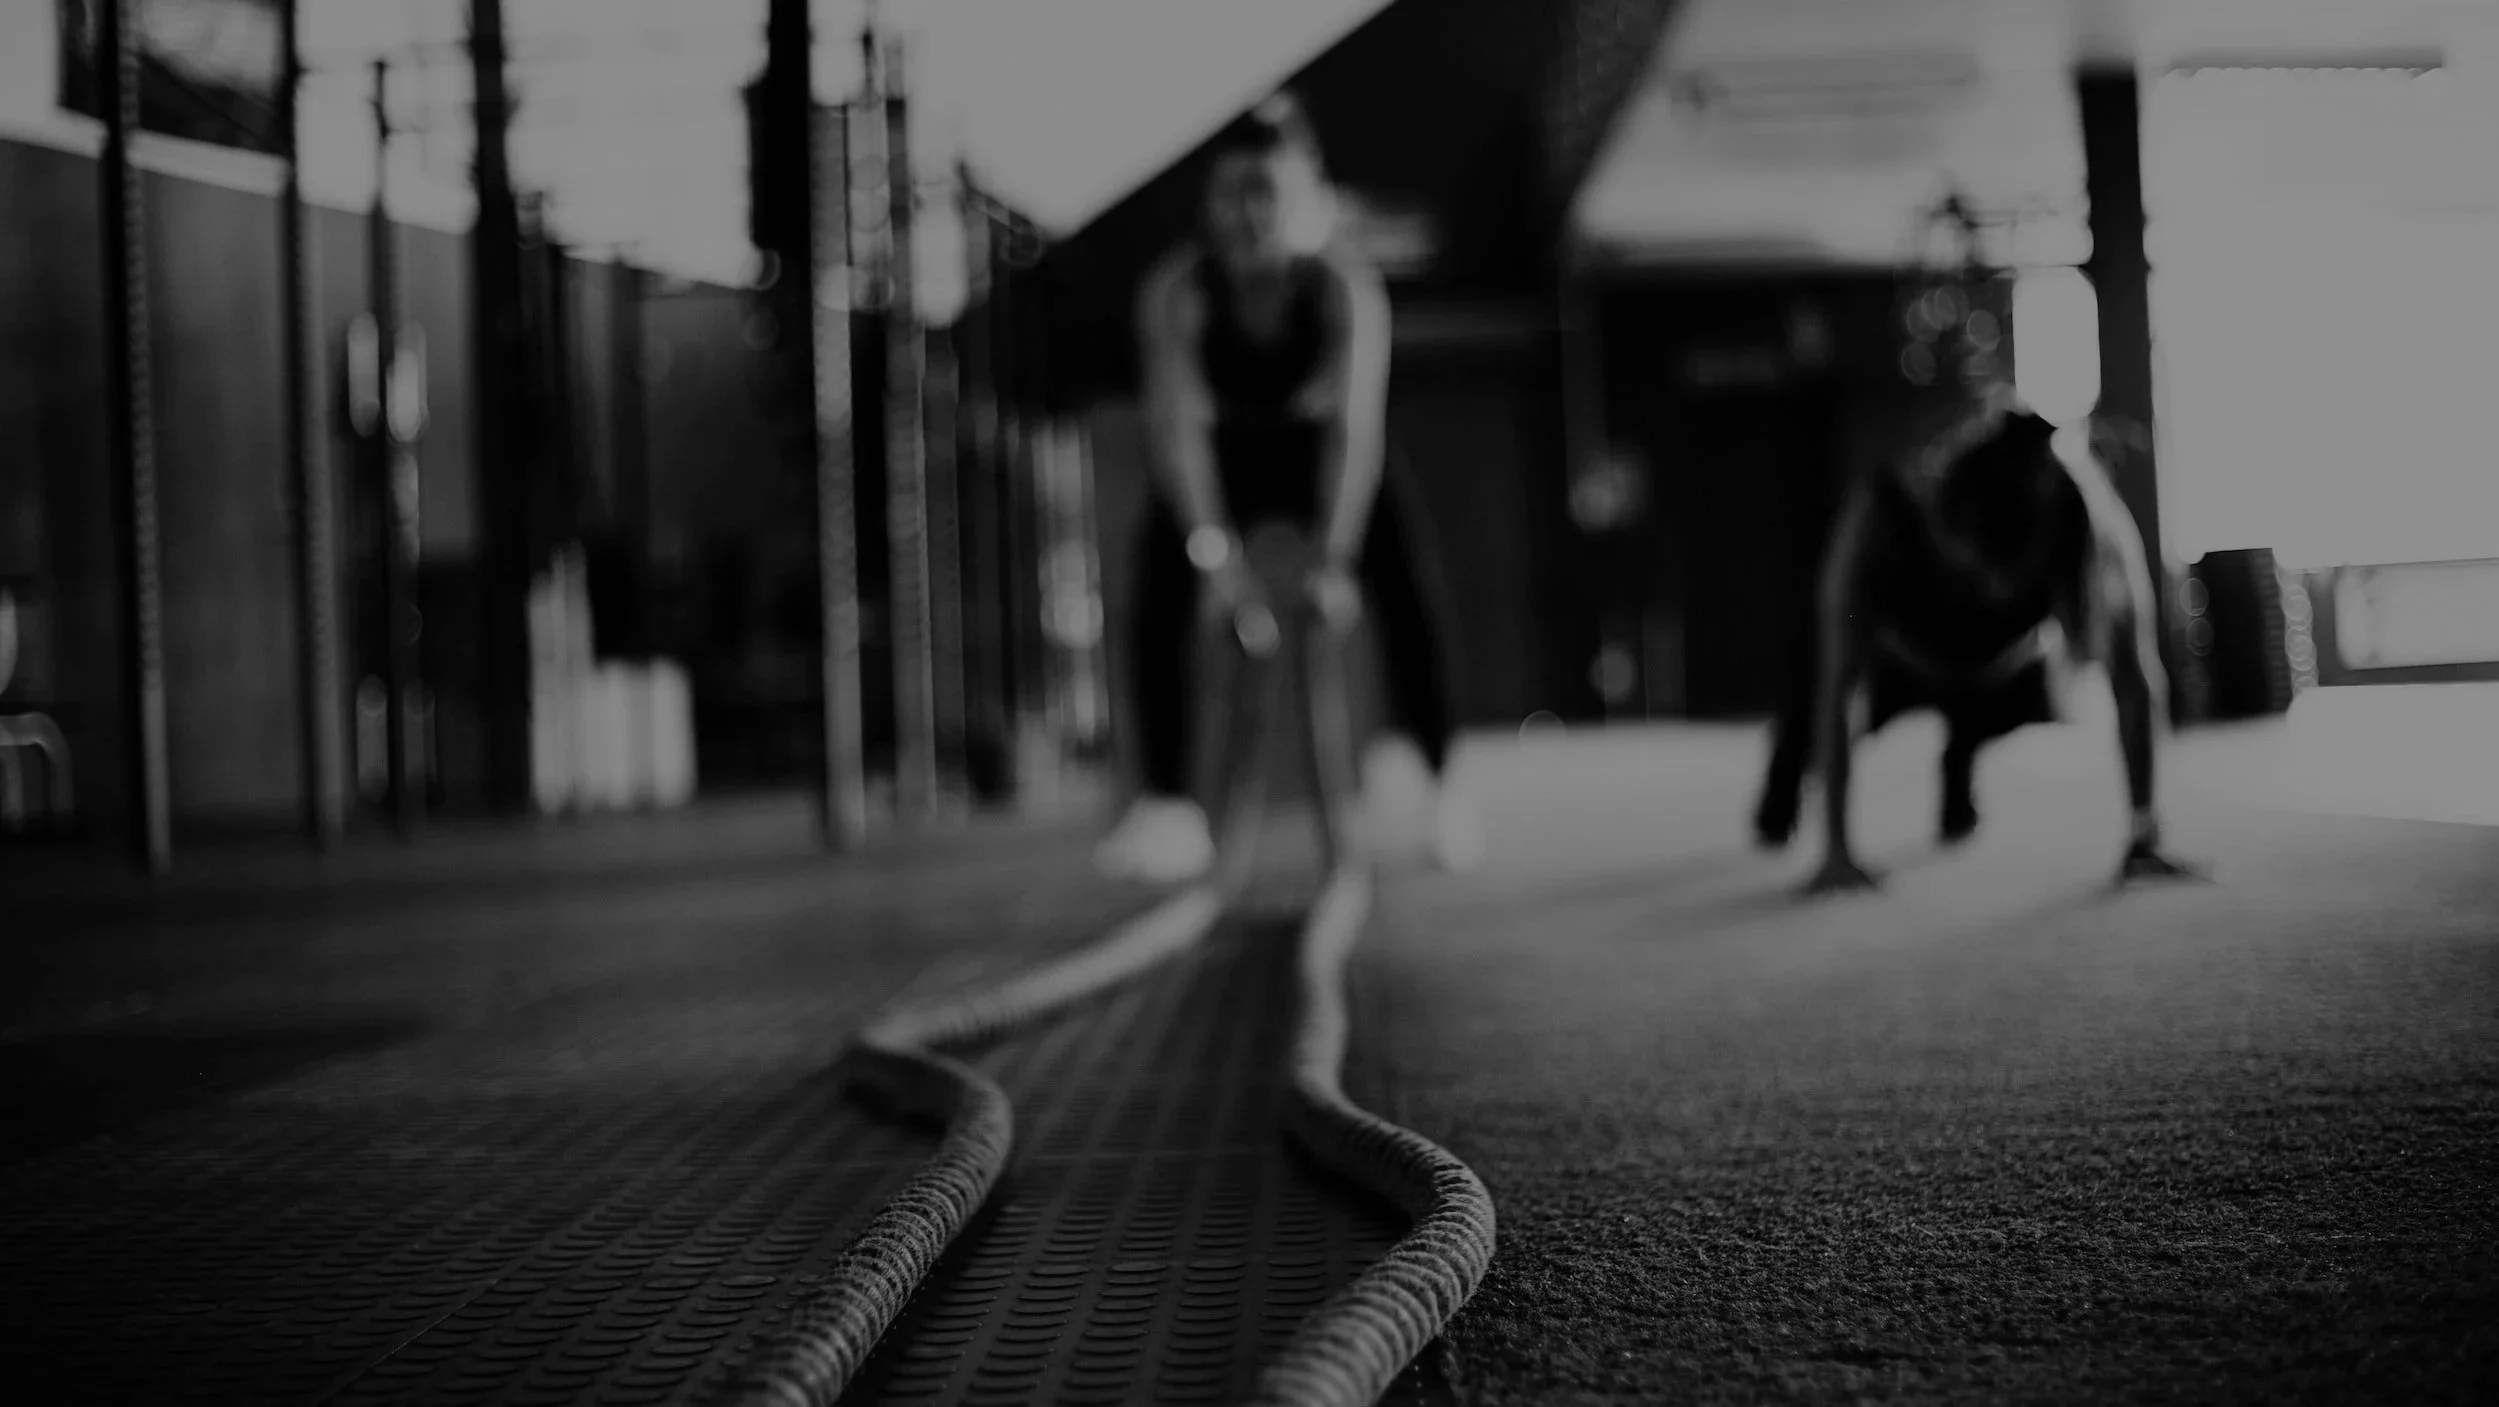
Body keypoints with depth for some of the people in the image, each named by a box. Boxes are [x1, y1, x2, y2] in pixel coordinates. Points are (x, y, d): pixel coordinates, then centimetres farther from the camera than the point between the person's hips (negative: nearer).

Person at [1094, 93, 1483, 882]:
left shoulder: (1347, 286, -28)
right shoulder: (1176, 290, -26)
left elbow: (1357, 428, -33)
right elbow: (1179, 426, -30)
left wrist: (1336, 557, -42)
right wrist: (1214, 551, -40)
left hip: (1321, 455, -1)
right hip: (1225, 460, 1)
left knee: (1405, 600, -19)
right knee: (1159, 609, -17)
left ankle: (1433, 782, -5)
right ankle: (1165, 801, -8)